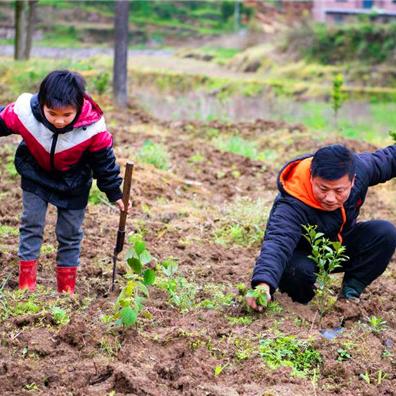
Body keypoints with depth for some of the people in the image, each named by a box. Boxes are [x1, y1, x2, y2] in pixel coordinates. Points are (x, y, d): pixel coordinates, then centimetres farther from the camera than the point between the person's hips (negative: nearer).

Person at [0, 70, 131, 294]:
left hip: (73, 183, 0)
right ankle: (26, 286, 7)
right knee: (31, 224, -1)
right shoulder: (23, 112, -35)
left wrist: (115, 193, -7)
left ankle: (67, 290, 21)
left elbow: (104, 160, -16)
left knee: (70, 233, 8)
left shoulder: (93, 127, -34)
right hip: (36, 175, 0)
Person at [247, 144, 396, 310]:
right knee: (299, 270, -38)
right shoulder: (292, 207, -41)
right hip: (304, 255, -5)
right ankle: (301, 303, -3)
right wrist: (263, 284, -73)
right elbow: (277, 242, -56)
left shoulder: (360, 167, -24)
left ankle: (350, 292, -3)